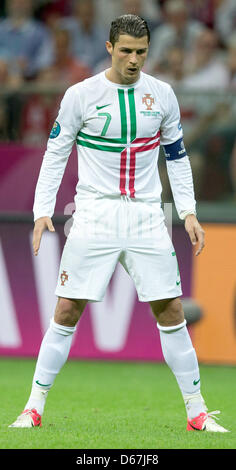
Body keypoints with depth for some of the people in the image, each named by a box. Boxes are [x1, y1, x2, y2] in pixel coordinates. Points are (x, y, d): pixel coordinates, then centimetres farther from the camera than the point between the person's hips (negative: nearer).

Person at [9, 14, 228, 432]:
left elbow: (177, 156, 14)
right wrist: (42, 211, -8)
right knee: (67, 312, -5)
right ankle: (34, 407, 4)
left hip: (146, 217, 2)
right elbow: (55, 155, 2)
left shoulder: (162, 95, 5)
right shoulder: (81, 95, -3)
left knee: (171, 312, 0)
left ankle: (196, 412, 8)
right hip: (94, 216, -2)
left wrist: (188, 211, 5)